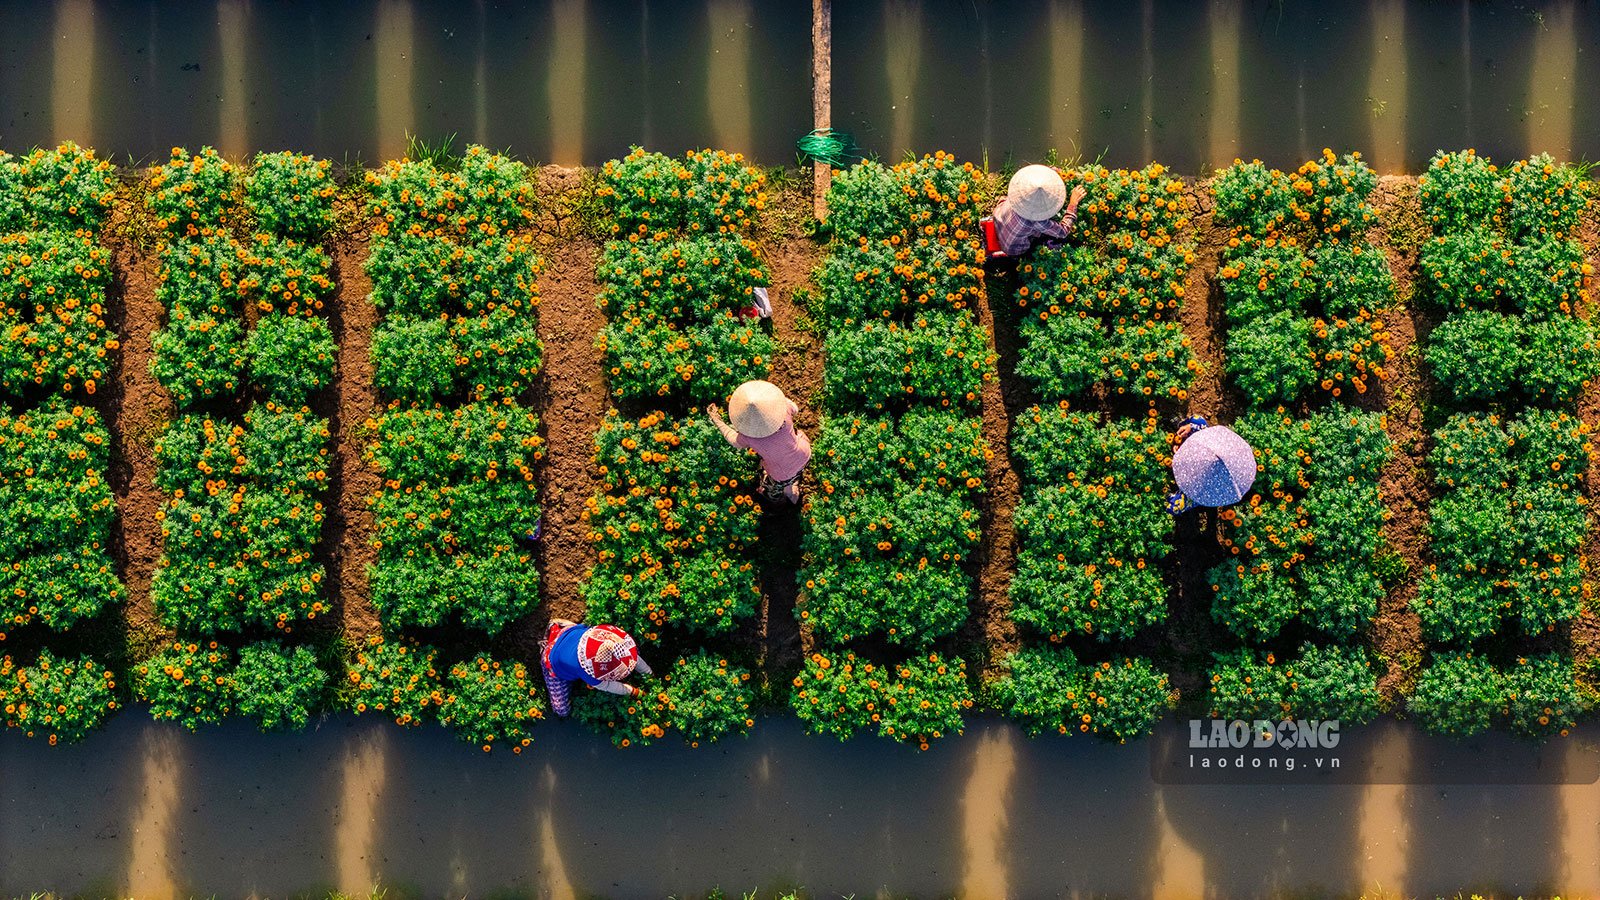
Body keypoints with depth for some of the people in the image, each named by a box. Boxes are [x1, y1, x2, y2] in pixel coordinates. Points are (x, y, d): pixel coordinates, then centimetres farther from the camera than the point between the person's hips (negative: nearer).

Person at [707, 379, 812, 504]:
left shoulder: (746, 438, -35)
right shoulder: (784, 407, -34)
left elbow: (732, 439, -8)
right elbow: (795, 409, -6)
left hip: (783, 476, -1)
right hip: (804, 456, 1)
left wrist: (716, 420, 6)